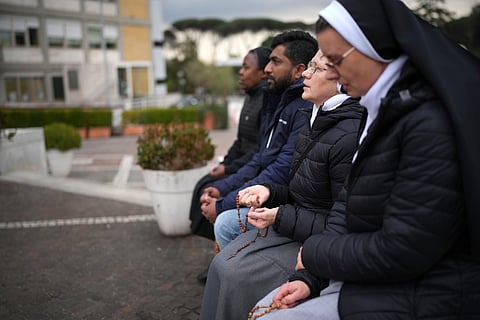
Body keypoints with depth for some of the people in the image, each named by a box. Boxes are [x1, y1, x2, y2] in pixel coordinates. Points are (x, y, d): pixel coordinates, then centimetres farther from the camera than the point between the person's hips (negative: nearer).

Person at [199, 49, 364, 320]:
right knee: (226, 222, 1)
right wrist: (270, 192, -4)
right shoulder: (318, 121, 8)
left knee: (235, 274, -17)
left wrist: (282, 217, -21)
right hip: (296, 220, 9)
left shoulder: (350, 137, -23)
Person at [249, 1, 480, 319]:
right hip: (369, 276, 9)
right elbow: (347, 205, 7)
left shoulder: (431, 123, -24)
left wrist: (315, 252, -9)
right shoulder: (385, 110, 7)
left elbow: (400, 252, -24)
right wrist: (310, 276, -3)